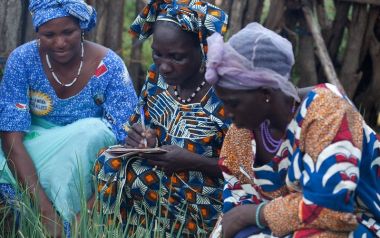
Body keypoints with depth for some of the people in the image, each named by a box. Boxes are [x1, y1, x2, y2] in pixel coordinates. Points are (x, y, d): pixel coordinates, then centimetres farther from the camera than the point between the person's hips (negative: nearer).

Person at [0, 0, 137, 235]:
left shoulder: (109, 66, -16)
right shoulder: (22, 60, -15)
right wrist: (44, 207, -33)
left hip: (87, 160, 0)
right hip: (32, 152, 0)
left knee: (95, 131, -32)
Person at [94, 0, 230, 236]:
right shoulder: (156, 77, 1)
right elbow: (140, 126, 13)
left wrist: (192, 161, -24)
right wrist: (139, 139, -11)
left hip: (199, 204, -6)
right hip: (159, 177, 6)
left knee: (122, 171, -23)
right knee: (110, 164, -19)